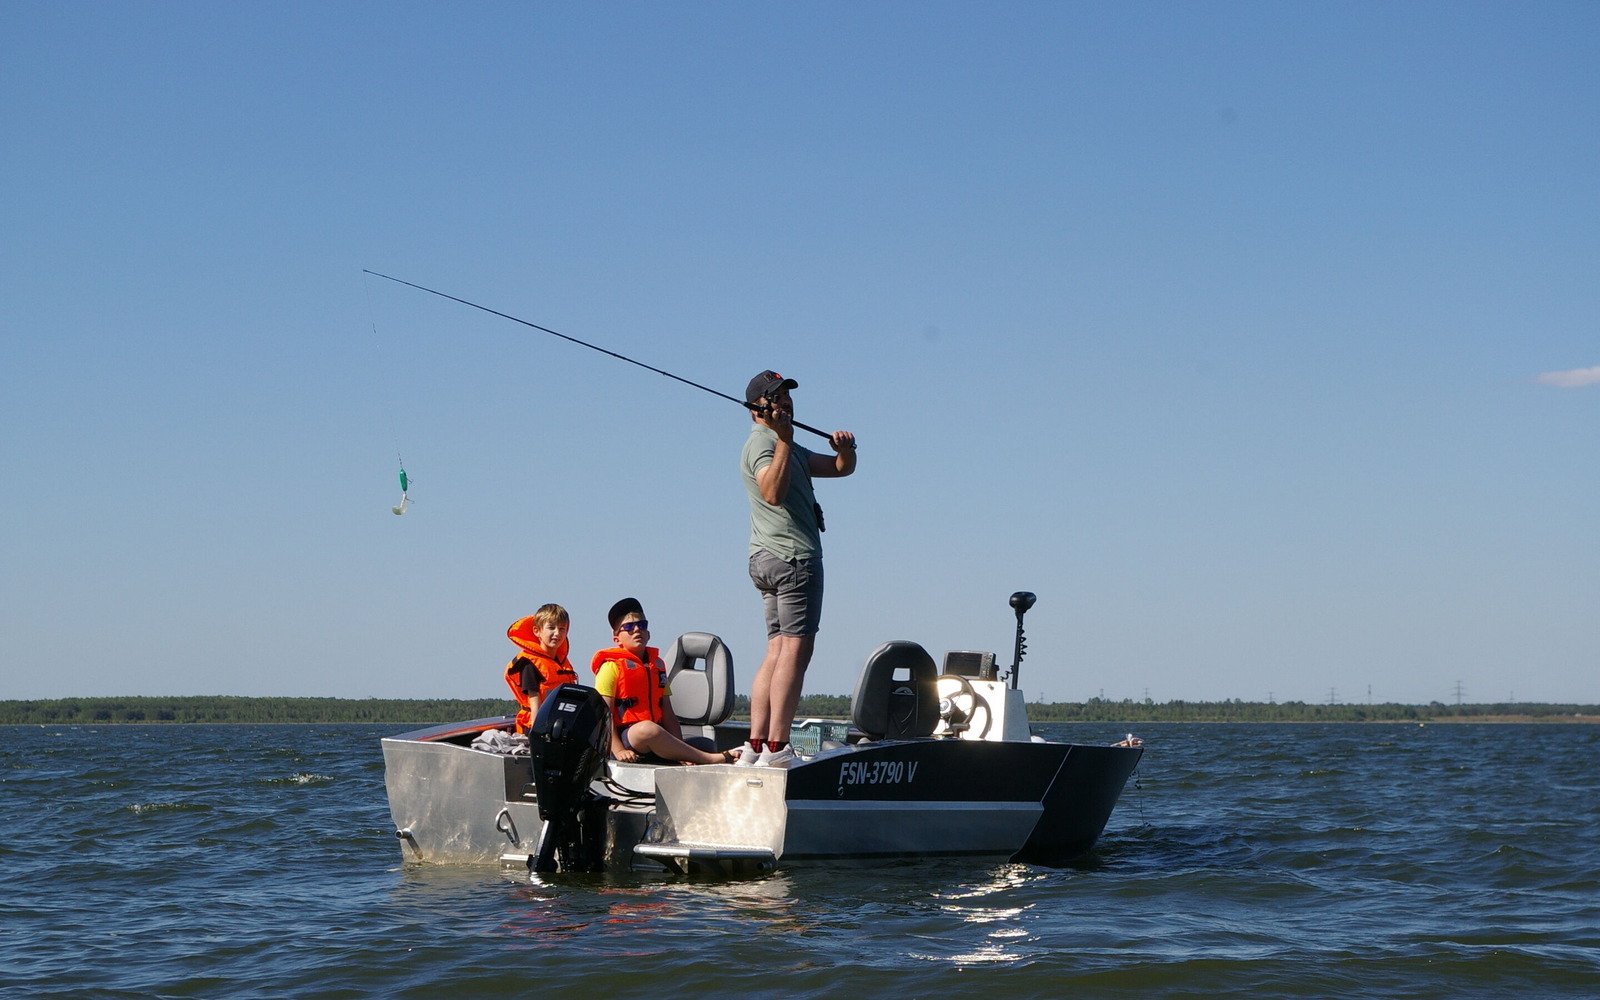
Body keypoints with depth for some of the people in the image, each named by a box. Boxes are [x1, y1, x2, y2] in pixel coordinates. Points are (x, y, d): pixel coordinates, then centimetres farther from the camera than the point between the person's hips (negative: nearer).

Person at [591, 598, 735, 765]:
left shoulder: (657, 664, 22)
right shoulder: (612, 666, 2)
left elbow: (667, 715, 16)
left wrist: (680, 751, 2)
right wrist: (618, 751, -20)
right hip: (625, 735, -7)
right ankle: (712, 759, -35)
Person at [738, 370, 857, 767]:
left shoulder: (787, 447, 25)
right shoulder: (762, 442, -7)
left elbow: (841, 467, 23)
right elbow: (773, 492, -25)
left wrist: (845, 448, 2)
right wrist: (784, 438, -27)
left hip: (769, 560, 10)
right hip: (791, 555, -10)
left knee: (777, 651, 7)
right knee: (795, 649, -13)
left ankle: (755, 746, 4)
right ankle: (776, 748, -18)